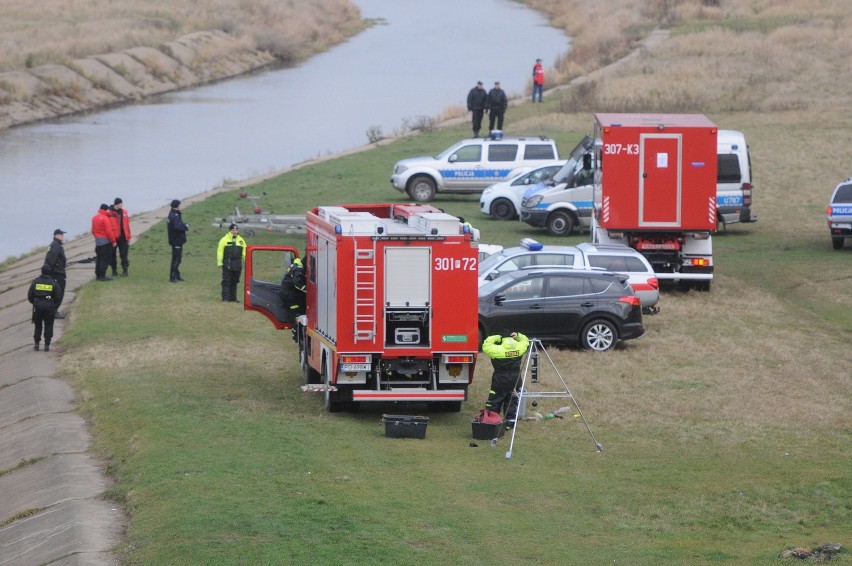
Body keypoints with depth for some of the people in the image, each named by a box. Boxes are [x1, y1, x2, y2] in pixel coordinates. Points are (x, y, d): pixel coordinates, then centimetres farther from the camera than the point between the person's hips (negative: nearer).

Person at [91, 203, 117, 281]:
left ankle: (98, 275, 20)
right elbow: (109, 231, -19)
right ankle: (102, 276, -8)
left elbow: (93, 230, 16)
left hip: (97, 240, 8)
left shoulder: (94, 218, 10)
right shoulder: (105, 218, -17)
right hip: (105, 241, -8)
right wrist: (113, 241, -13)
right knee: (105, 259, -5)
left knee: (99, 258, 16)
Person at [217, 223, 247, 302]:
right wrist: (219, 262, -7)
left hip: (237, 265, 5)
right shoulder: (224, 239, -1)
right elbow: (220, 251, -2)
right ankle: (225, 298, -5)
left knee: (234, 282, 9)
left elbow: (244, 252, 18)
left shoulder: (241, 240, 13)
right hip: (227, 264, -4)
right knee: (226, 282, -6)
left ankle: (233, 298, 14)